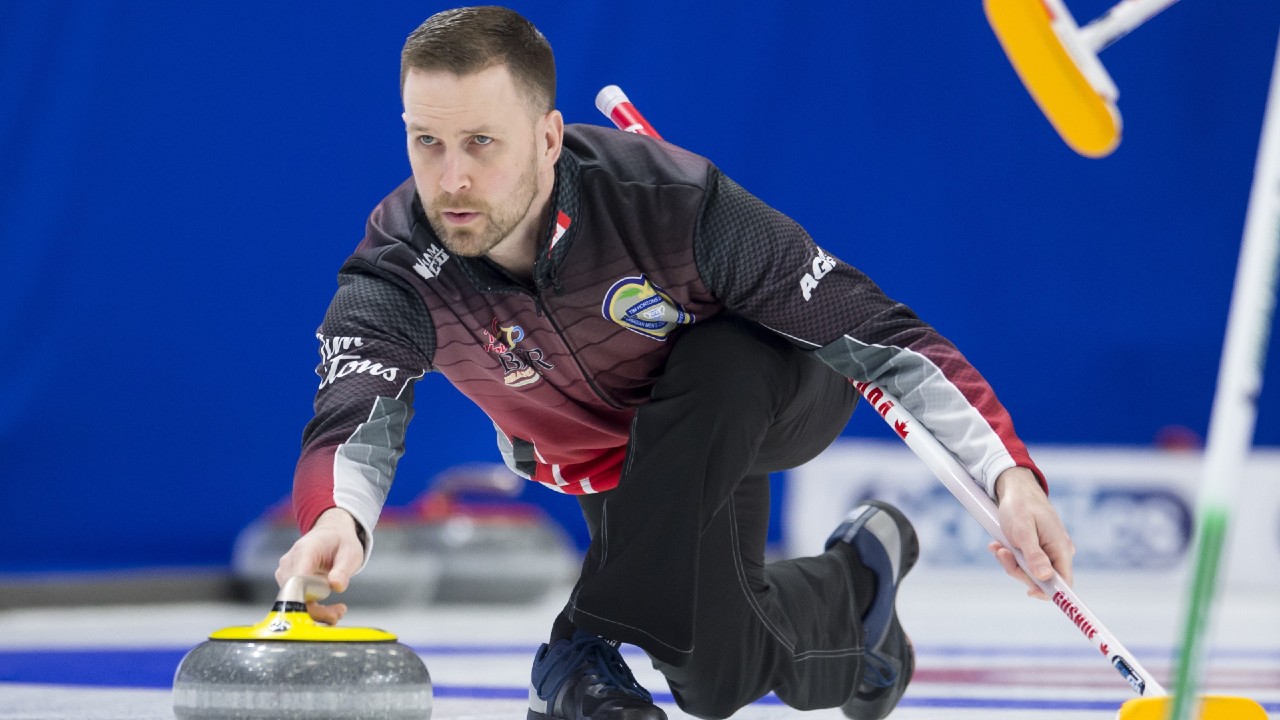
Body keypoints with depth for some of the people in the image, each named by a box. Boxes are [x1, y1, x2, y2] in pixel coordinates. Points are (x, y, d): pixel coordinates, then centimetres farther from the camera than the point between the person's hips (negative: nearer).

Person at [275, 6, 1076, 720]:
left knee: (718, 362, -36)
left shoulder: (670, 200, -37)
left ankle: (594, 641, -22)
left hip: (765, 396, -3)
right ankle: (856, 584, 18)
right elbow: (355, 426, -45)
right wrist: (336, 521, -70)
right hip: (611, 458, 3)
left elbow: (878, 331, -33)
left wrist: (1008, 473, -44)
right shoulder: (395, 277, -30)